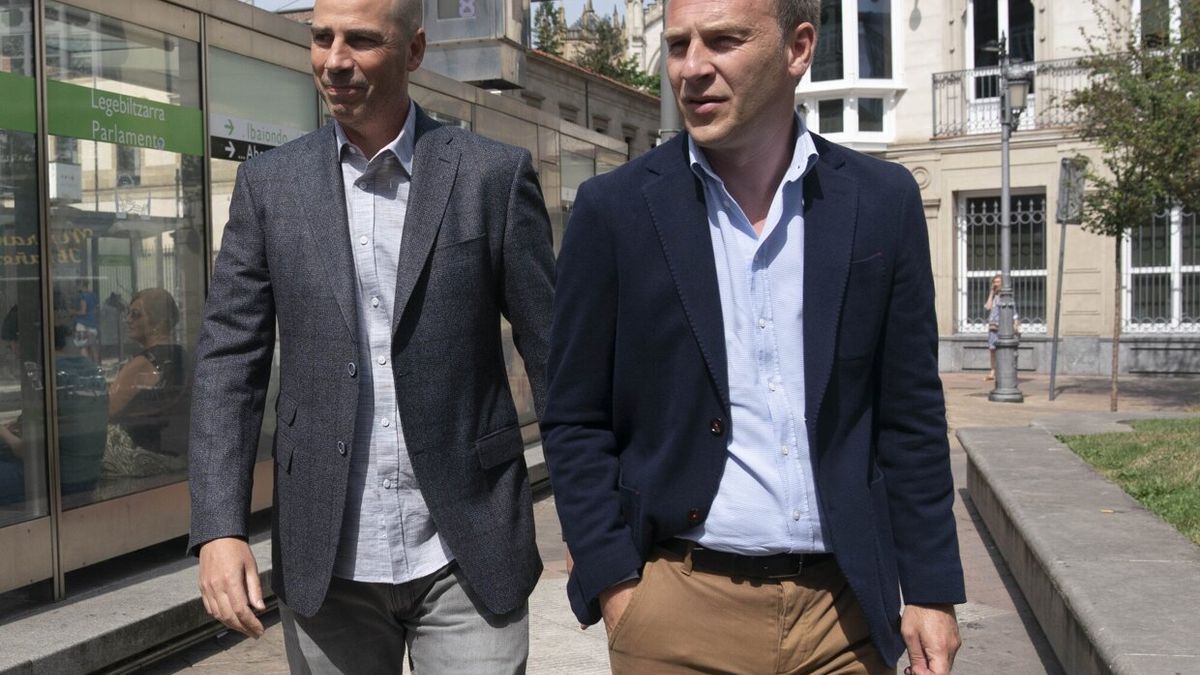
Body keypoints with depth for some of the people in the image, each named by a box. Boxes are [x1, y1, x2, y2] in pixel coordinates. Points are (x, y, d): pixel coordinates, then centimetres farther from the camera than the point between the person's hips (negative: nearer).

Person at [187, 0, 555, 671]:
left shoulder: (494, 175, -2)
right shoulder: (270, 183, 4)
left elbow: (554, 352, -1)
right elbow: (230, 362, 3)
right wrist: (220, 529, -6)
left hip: (467, 555, -1)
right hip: (326, 564, 2)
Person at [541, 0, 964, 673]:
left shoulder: (883, 201, 1)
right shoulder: (614, 208, -3)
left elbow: (911, 416, 4)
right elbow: (576, 423, 0)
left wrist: (932, 590, 2)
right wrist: (613, 585, -6)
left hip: (847, 610, 2)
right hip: (679, 611, -1)